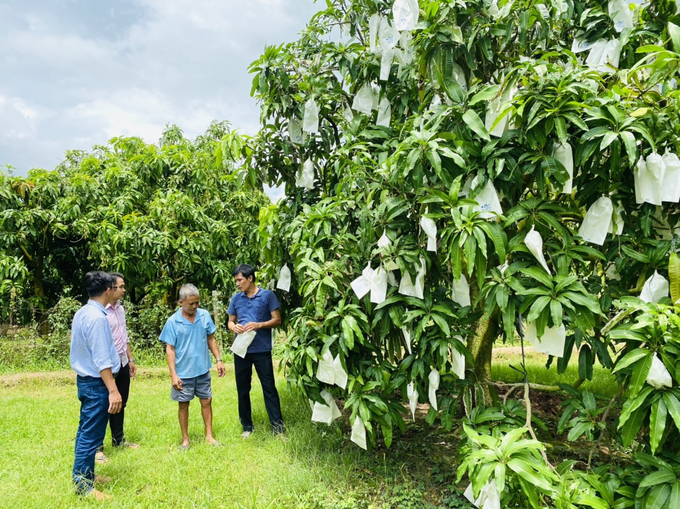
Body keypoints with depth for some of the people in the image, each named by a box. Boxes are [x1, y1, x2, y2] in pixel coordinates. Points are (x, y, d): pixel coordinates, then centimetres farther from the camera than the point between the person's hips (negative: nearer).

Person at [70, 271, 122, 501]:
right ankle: (82, 484, 11)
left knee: (86, 430, 18)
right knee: (91, 434, 1)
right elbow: (101, 360, -25)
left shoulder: (82, 313, 7)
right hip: (96, 383, -10)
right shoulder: (97, 317, -23)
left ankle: (84, 474, 31)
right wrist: (113, 390, -24)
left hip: (85, 380, 10)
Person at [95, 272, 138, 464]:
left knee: (120, 403, 18)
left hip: (122, 363, 8)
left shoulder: (121, 308, 9)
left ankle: (118, 439, 33)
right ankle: (97, 447, 15)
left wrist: (130, 359, 18)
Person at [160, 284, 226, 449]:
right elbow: (170, 349, -10)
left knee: (206, 401, 10)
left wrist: (218, 360, 2)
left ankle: (209, 435, 25)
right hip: (183, 373, -2)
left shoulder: (205, 316, -4)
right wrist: (173, 374, -15)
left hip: (203, 369, 3)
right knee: (183, 404, 10)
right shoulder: (173, 322, -12)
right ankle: (185, 439, 25)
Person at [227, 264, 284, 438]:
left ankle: (277, 425, 10)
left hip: (262, 350, -4)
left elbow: (277, 320, -5)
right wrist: (233, 326, -9)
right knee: (242, 389, 11)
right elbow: (230, 321, 15)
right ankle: (247, 426, 25)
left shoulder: (268, 296, -4)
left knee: (269, 387, 1)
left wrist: (258, 325, -19)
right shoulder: (236, 299, 8)